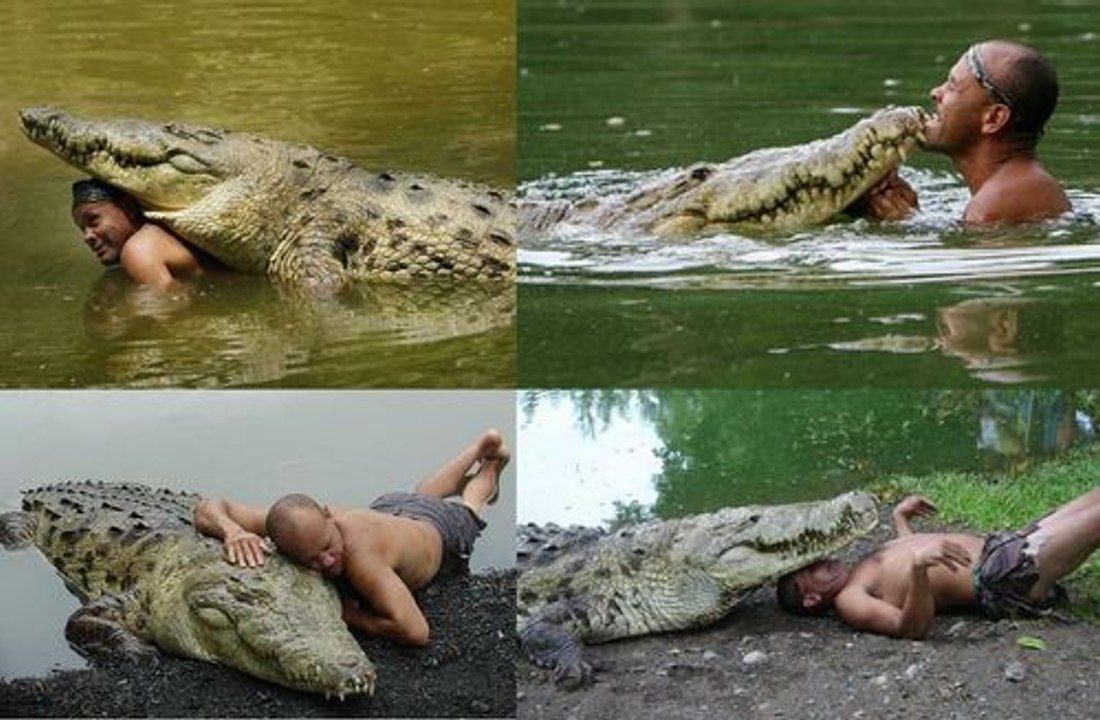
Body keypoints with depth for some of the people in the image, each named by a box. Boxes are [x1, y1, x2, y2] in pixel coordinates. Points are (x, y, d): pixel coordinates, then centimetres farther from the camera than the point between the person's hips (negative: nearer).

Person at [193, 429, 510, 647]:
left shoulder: (361, 554, -55)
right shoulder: (292, 525, -40)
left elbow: (416, 632, -61)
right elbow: (208, 507, -34)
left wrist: (347, 614, -50)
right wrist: (232, 530, -55)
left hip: (440, 530, -4)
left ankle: (491, 462, 63)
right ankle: (482, 445, 64)